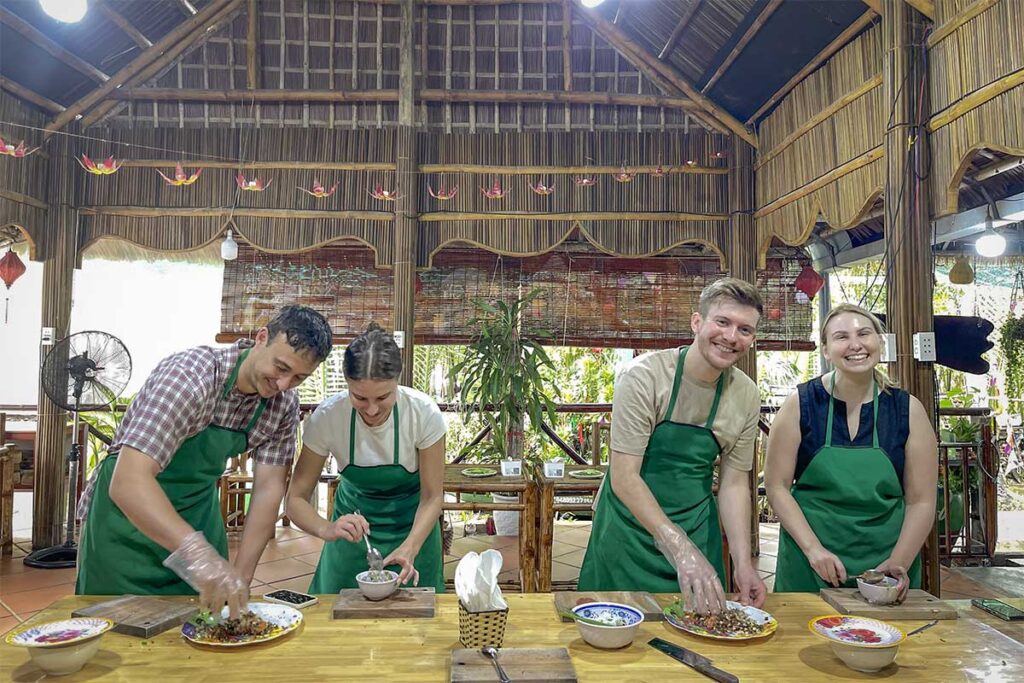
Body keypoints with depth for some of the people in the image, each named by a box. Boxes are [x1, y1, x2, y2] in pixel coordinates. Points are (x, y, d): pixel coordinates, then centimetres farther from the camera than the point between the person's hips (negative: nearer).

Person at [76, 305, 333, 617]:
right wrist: (197, 551, -54)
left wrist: (241, 577, -18)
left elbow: (268, 488, -10)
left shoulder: (284, 404, -13)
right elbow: (128, 482, -41)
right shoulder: (192, 373, -32)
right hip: (128, 512, -5)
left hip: (197, 510, 5)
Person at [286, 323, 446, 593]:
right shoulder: (327, 417, -26)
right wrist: (326, 529, -37)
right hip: (354, 518, 1)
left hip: (412, 523, 0)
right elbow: (296, 499, -18)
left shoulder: (424, 413, -28)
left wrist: (409, 548, -33)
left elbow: (431, 497, -18)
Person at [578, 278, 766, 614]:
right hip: (630, 528, -4)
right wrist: (681, 549, -31)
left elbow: (734, 483, 2)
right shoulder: (644, 375, -21)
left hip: (696, 530, 4)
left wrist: (743, 561, -9)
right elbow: (623, 478, -24)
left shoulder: (747, 395, -5)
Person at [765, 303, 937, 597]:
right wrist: (813, 549, -15)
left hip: (886, 562, 2)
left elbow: (921, 501, -1)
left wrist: (898, 563, -12)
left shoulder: (908, 410, -3)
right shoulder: (801, 404, -8)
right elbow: (776, 486, -7)